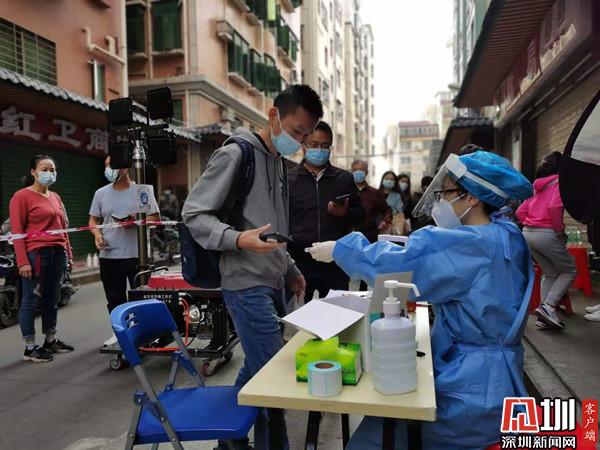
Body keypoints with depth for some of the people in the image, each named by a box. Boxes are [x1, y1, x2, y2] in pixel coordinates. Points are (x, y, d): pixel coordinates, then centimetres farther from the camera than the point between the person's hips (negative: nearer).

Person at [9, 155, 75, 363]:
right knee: (31, 301, 1)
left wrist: (69, 255, 16)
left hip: (58, 254, 7)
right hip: (36, 254, -7)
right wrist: (22, 261, -16)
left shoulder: (56, 197, 17)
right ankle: (30, 348, 10)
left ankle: (51, 341, 25)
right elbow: (17, 231, -9)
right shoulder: (22, 196, -3)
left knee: (52, 300, 14)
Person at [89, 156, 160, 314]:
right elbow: (93, 220, 13)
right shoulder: (100, 193, 10)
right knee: (114, 301, 12)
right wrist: (97, 234, -7)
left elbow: (155, 218, -1)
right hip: (109, 257, 4)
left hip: (138, 256, -3)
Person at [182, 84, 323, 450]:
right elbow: (195, 213, -13)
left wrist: (290, 269, 20)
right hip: (247, 285, -8)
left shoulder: (279, 160, 15)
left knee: (257, 370, 17)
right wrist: (237, 239, -28)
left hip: (272, 283, 9)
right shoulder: (235, 154, -11)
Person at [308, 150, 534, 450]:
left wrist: (339, 249, -11)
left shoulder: (473, 245, -23)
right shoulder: (501, 236, 7)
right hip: (484, 375, 9)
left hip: (475, 392, -9)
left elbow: (400, 267, -23)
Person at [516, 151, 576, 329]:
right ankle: (548, 307, -3)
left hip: (528, 234, 7)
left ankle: (546, 314, 14)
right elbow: (555, 207, -20)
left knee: (549, 273, 19)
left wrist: (532, 224, 11)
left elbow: (520, 212, 13)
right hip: (546, 234, -7)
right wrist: (560, 231, -10)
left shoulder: (538, 185, 18)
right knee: (570, 271, 11)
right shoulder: (560, 182, -3)